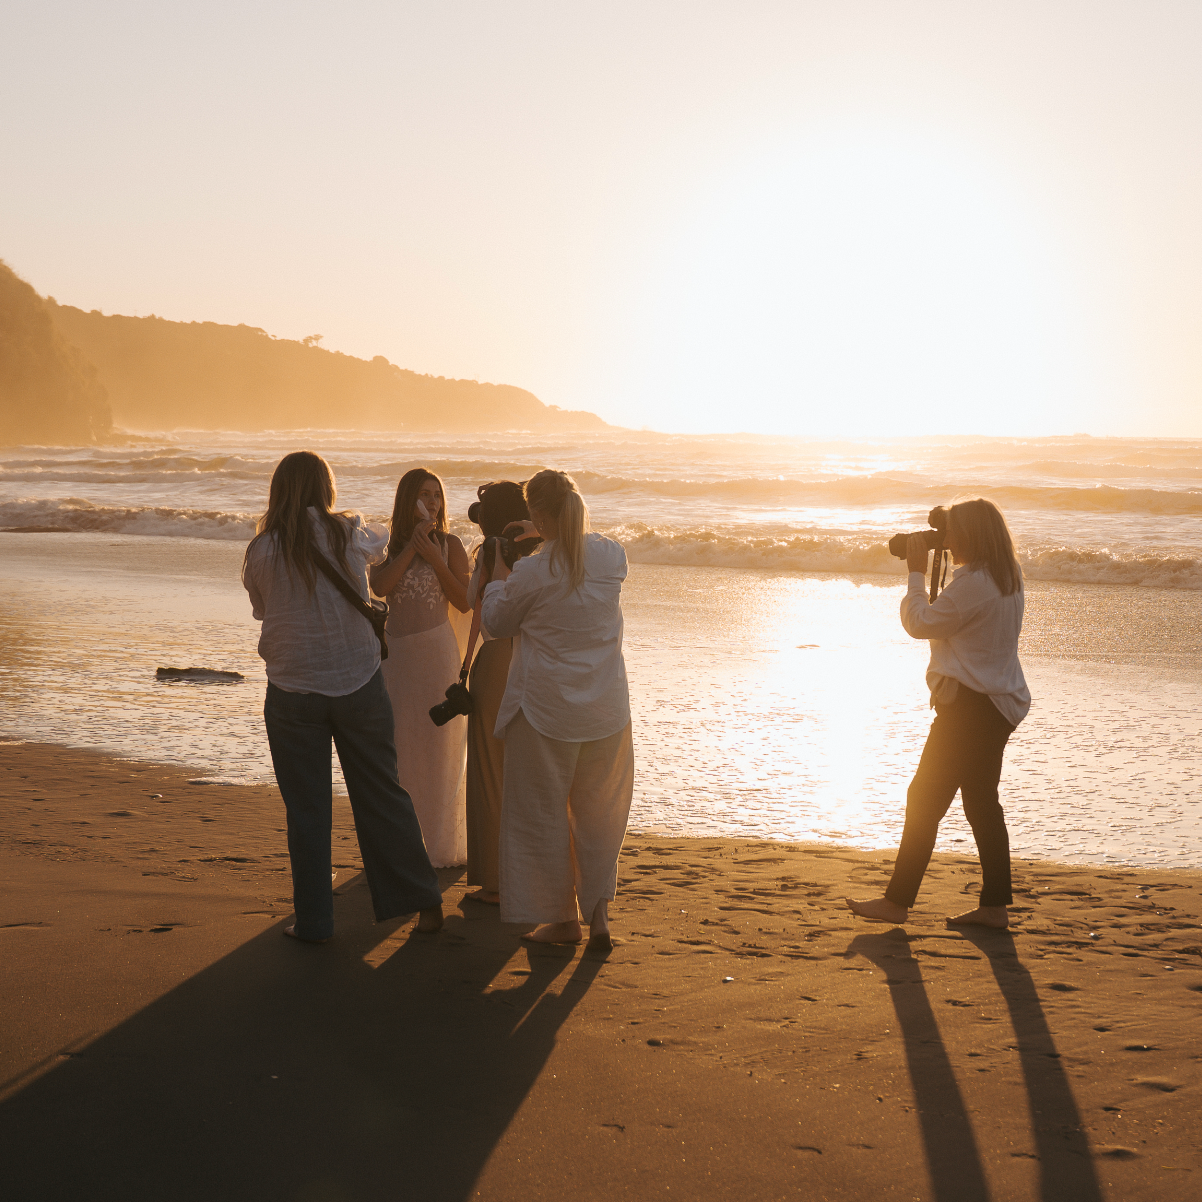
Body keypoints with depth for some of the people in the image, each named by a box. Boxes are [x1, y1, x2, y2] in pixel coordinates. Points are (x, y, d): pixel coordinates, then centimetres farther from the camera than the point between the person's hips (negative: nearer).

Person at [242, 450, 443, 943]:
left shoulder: (261, 552, -7)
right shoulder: (349, 535, -5)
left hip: (293, 691, -1)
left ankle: (313, 921, 14)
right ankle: (424, 901, 19)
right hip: (359, 681, 1)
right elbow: (380, 541, 18)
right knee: (382, 796, 12)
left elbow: (261, 608, 8)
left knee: (306, 810, 8)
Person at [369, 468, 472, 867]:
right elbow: (378, 587, -12)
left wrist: (434, 559, -14)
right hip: (396, 652, 2)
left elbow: (465, 602, -6)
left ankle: (440, 844, 12)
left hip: (437, 651, -2)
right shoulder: (388, 546, 5)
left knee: (438, 747, 2)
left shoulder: (449, 545, 0)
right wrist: (411, 546, -13)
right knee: (399, 747, 5)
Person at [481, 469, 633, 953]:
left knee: (542, 813, 12)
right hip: (606, 709, 4)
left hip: (546, 711, -4)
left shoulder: (530, 573, -18)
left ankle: (562, 917, 20)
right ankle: (599, 911, 11)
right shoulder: (612, 556, -4)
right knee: (599, 812, 18)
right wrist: (552, 536, 26)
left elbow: (496, 623, 1)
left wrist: (499, 571, 14)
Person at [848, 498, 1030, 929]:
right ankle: (994, 905, 15)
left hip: (970, 706, -10)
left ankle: (897, 901, 3)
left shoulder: (973, 582, -20)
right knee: (982, 801, 13)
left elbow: (921, 624, -14)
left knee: (925, 798, -2)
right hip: (999, 703, 10)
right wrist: (926, 570, 12)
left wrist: (916, 572, -4)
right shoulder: (1008, 578, 10)